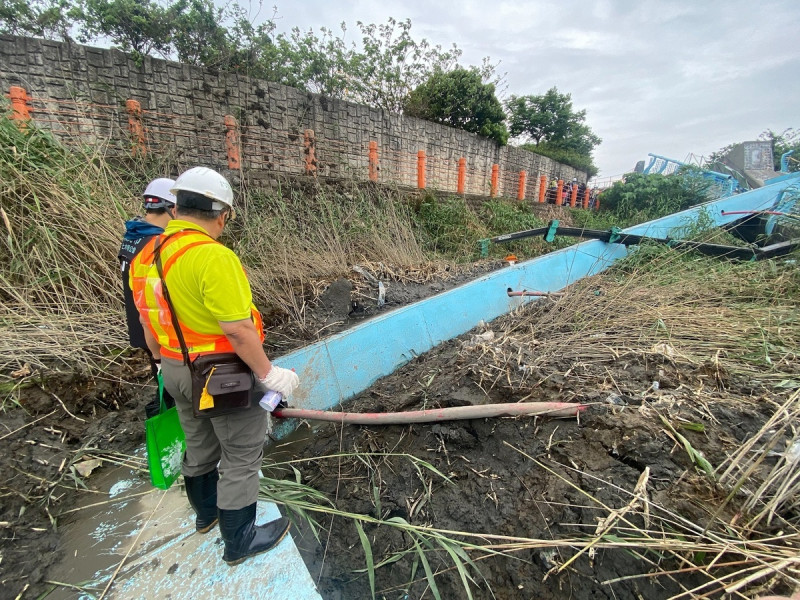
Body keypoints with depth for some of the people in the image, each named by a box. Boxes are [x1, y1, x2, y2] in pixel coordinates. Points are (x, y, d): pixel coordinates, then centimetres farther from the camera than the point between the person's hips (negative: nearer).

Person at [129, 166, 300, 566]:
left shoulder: (147, 257, 2)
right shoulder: (213, 256, -25)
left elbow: (149, 325, 11)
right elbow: (237, 329, -27)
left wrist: (166, 362, 24)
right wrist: (268, 373, -16)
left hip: (178, 371, 9)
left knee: (199, 446, 27)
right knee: (240, 456, 11)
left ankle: (206, 511, 52)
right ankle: (240, 541, 31)